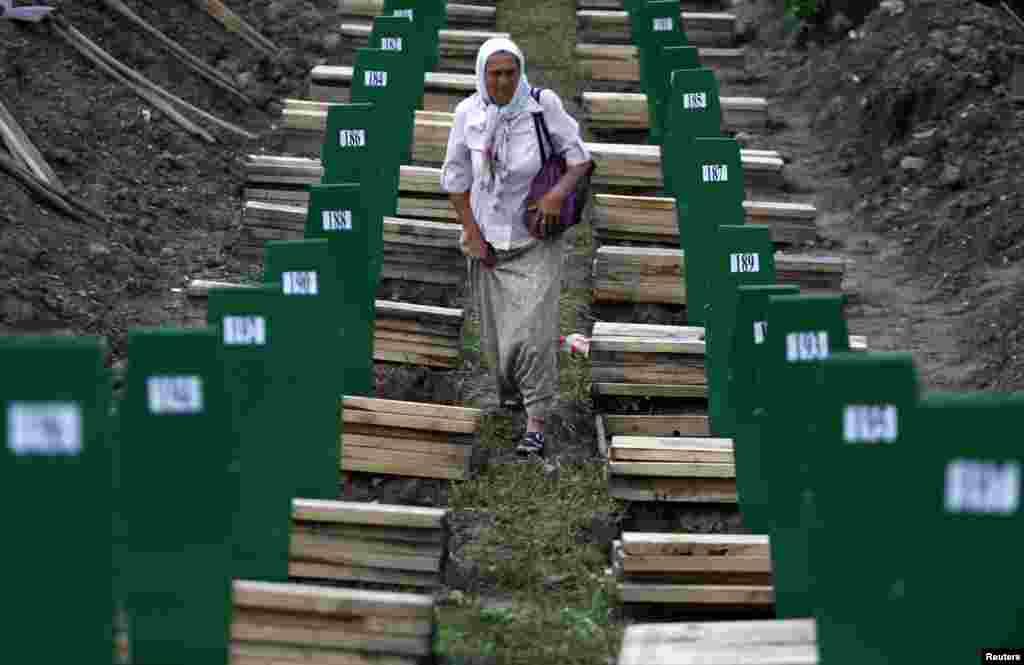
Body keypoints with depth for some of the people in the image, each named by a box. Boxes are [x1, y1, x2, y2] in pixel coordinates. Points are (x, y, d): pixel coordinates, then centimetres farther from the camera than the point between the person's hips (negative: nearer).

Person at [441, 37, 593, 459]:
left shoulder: (543, 106, -15)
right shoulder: (468, 113, -9)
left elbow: (580, 157, -6)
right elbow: (456, 178, 1)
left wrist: (560, 192, -25)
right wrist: (472, 235, -3)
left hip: (536, 238, -3)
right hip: (490, 240, 3)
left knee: (532, 330, -14)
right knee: (496, 331, 15)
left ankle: (536, 425, -7)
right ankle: (509, 390, 46)